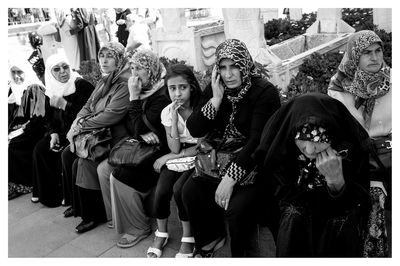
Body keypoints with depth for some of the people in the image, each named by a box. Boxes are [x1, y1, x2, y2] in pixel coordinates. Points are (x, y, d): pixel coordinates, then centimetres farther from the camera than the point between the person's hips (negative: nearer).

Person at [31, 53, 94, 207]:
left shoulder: (82, 85, -13)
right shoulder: (52, 90, 8)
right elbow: (49, 118, 14)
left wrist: (65, 105, -27)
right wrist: (53, 133, -4)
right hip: (61, 132, 7)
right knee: (40, 149, -9)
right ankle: (46, 193, 7)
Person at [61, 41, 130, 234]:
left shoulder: (125, 83, -16)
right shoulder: (103, 82, 14)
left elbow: (111, 115, -24)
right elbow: (88, 106, 12)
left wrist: (81, 127, -19)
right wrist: (77, 123, -8)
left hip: (114, 136, -9)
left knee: (83, 163, -20)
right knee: (67, 154, 0)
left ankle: (94, 215, -2)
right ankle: (77, 204, 16)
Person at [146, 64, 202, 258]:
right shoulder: (167, 112, -3)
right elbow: (175, 149, -8)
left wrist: (172, 156, -12)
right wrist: (174, 121, -21)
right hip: (178, 158, 4)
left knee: (179, 189, -27)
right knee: (161, 191, -20)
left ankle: (188, 238, -4)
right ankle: (161, 233, 8)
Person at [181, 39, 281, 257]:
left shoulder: (264, 92, -15)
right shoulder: (214, 89, 1)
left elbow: (257, 141, -24)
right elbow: (195, 131, -7)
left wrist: (231, 177, -29)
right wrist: (216, 99, -18)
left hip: (254, 162, -5)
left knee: (237, 206, -26)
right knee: (190, 191, -12)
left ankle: (240, 253, 6)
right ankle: (210, 238, 16)